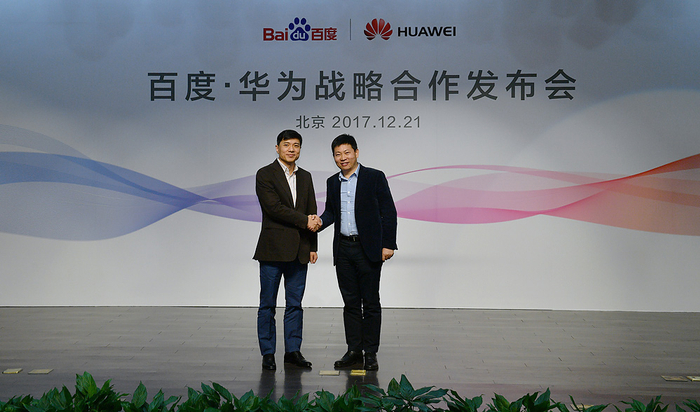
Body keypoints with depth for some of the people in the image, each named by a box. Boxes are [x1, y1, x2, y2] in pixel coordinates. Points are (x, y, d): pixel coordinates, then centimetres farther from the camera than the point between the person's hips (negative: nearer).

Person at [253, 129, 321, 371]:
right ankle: (267, 353, 11)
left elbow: (312, 214, 14)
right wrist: (304, 221, -12)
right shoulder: (265, 175, -3)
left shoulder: (306, 177, 14)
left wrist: (312, 247, 8)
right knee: (268, 304, 3)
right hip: (273, 250, -5)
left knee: (295, 303, 8)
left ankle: (293, 351, 16)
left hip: (299, 251, 5)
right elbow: (274, 208, -14)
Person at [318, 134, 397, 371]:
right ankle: (354, 351, 18)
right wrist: (320, 222, -6)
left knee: (370, 303, 1)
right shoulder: (332, 182, 11)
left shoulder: (374, 177, -4)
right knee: (350, 302, 10)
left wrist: (388, 244, -11)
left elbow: (388, 212, -5)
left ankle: (371, 353, 9)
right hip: (343, 249, 5)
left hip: (368, 249, -5)